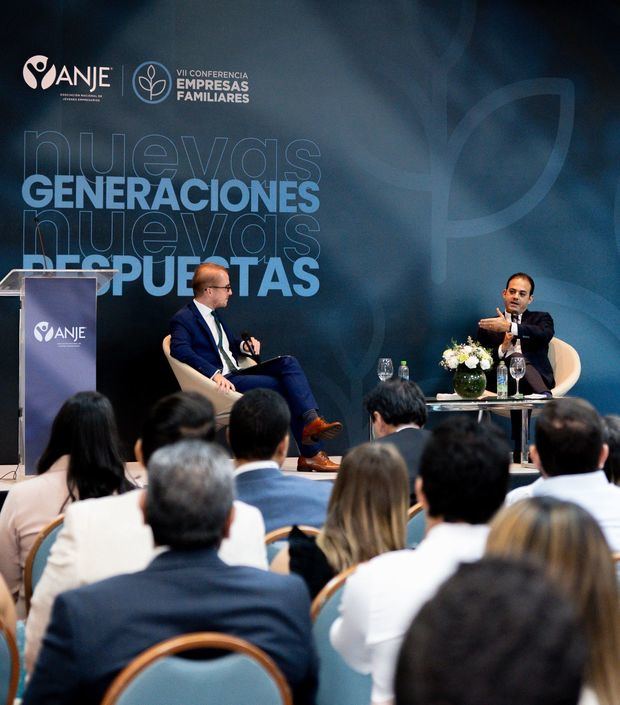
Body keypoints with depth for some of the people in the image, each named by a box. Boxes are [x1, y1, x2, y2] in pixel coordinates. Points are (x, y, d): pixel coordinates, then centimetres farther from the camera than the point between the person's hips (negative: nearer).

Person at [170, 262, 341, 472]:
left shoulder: (213, 316, 23)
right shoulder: (183, 319, -6)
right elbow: (180, 350, -24)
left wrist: (243, 346, 12)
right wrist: (215, 374, -34)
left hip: (236, 375, 9)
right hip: (220, 383, -9)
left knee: (287, 362, -13)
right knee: (285, 386, -20)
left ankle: (312, 420, -27)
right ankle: (311, 454, -17)